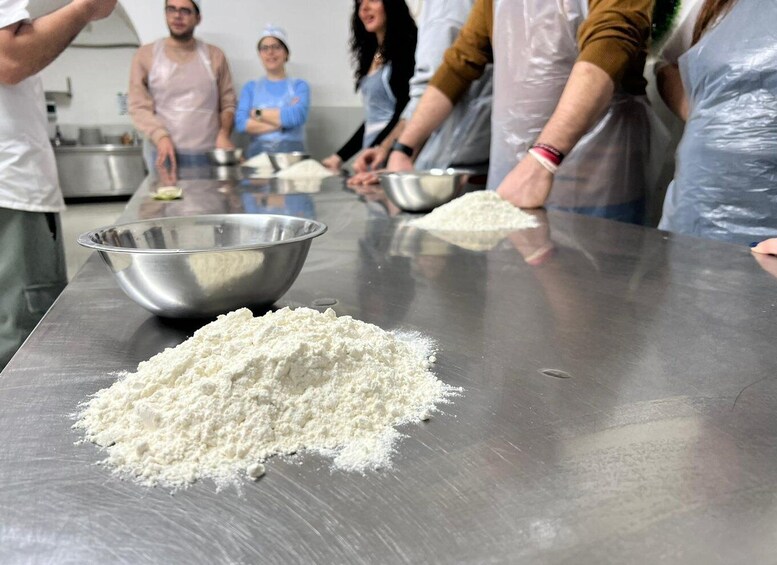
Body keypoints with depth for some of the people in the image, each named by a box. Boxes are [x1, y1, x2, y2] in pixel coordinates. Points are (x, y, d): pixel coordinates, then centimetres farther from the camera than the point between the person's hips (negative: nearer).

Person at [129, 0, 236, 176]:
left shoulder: (214, 56, 11)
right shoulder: (145, 55, 7)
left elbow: (228, 103, 10)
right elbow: (139, 106, 2)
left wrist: (224, 134, -10)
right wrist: (161, 137, -16)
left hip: (209, 154, 1)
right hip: (165, 154, -1)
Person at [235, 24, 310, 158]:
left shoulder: (299, 86, 8)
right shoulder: (250, 87, 12)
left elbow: (297, 116, -10)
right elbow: (241, 123, -2)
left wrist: (257, 113, -2)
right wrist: (283, 120, -7)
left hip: (292, 154, -1)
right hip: (258, 153, 1)